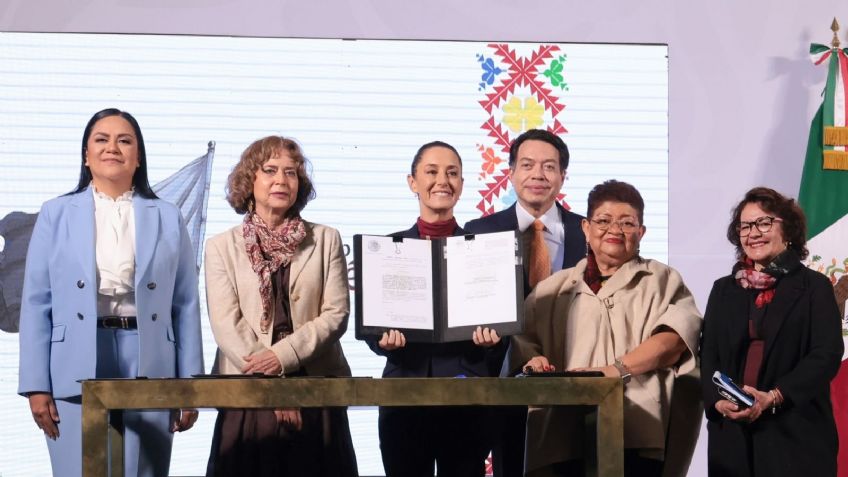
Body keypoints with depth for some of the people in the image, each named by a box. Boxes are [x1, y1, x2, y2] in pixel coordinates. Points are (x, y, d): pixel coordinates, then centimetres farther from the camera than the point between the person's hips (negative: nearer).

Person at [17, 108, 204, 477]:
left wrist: (190, 386, 1)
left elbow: (186, 306, 8)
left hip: (149, 374, 1)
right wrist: (36, 386, -3)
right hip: (76, 375, -1)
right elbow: (36, 304, 4)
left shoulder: (167, 219, 10)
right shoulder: (56, 215, 8)